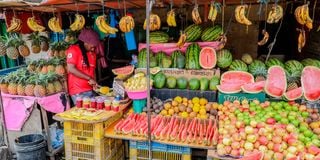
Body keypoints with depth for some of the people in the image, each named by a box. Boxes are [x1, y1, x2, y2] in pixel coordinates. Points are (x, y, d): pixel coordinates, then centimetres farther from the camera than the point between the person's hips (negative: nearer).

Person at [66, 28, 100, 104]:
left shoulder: (92, 53, 13)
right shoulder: (73, 50, -6)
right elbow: (71, 69, -15)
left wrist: (94, 83, 1)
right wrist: (89, 79, -15)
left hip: (91, 90, 6)